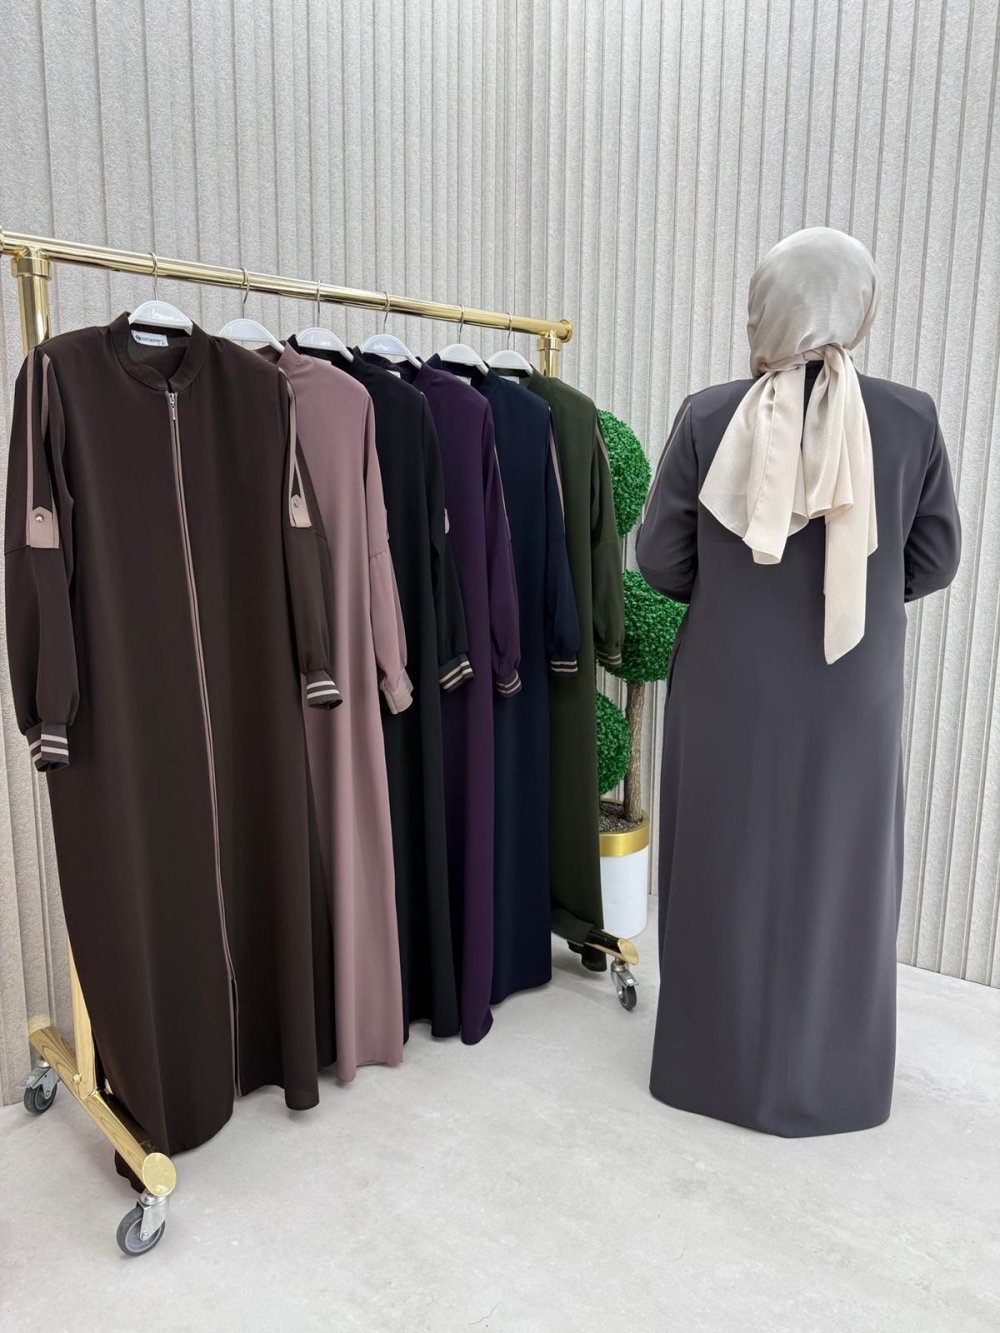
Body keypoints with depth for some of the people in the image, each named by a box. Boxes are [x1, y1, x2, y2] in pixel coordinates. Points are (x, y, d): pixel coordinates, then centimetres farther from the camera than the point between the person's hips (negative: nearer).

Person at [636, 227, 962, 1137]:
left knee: (726, 871, 15)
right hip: (853, 701, 1)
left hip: (729, 695, -1)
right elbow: (934, 561, 1)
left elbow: (660, 560, -6)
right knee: (839, 875, 17)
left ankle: (718, 1063, 32)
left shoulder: (708, 418, -12)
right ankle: (829, 1077, 34)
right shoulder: (911, 420, -8)